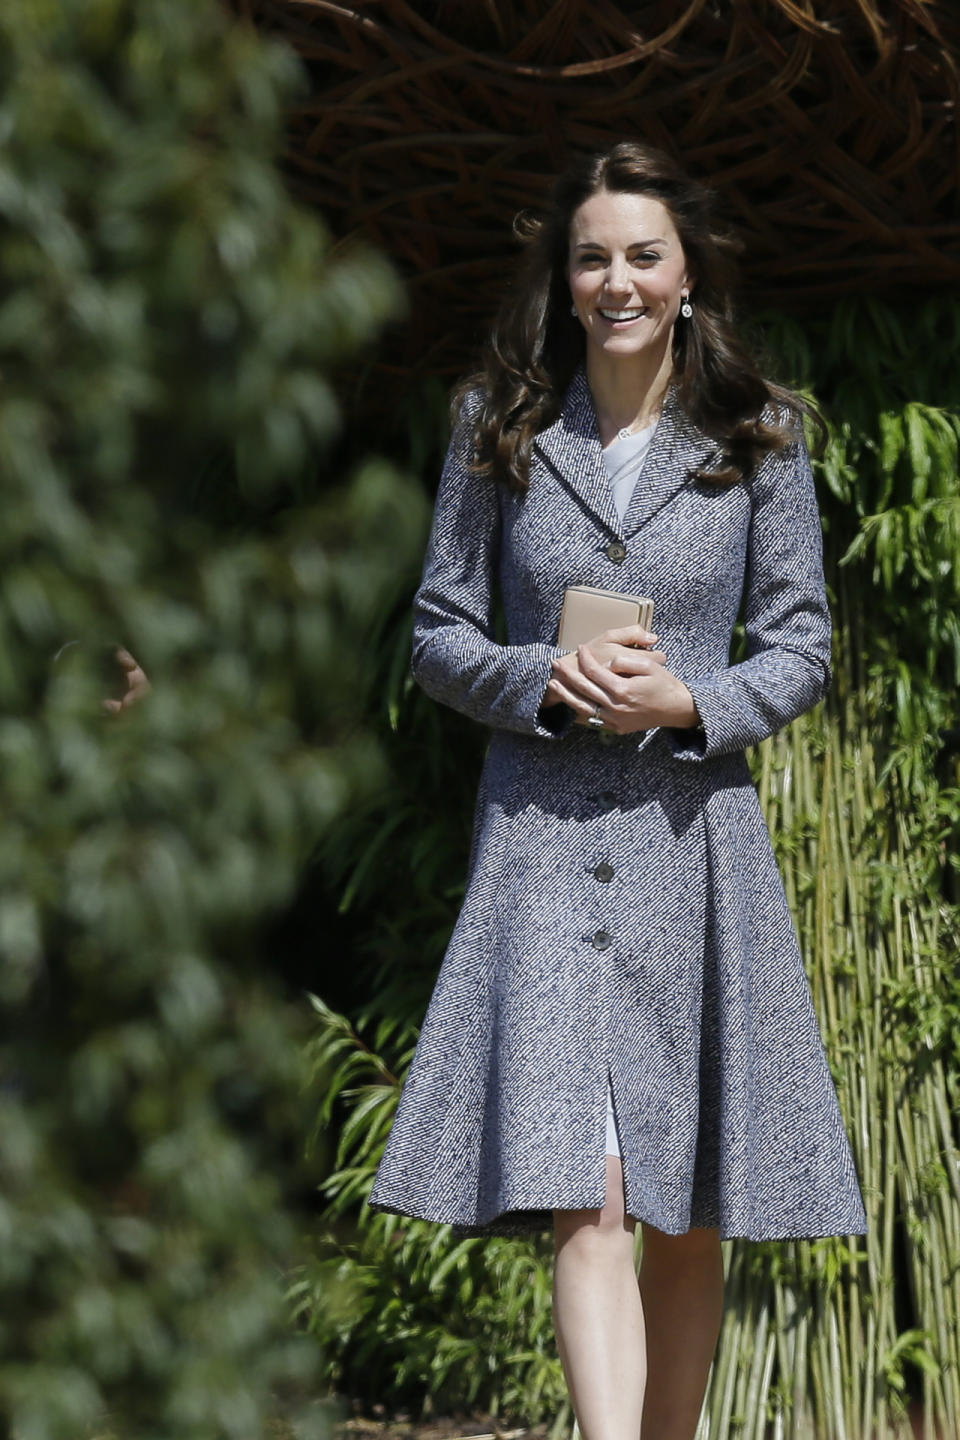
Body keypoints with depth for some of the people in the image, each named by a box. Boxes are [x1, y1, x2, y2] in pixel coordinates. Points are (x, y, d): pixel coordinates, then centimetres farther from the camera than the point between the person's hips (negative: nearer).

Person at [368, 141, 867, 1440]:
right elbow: (439, 633, 9)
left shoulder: (759, 440, 5)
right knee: (585, 1198, -15)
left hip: (696, 834, 1)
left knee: (690, 1214, 7)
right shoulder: (501, 431, 6)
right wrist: (544, 682, -11)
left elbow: (803, 649, 6)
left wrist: (687, 702, -12)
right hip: (542, 833, -1)